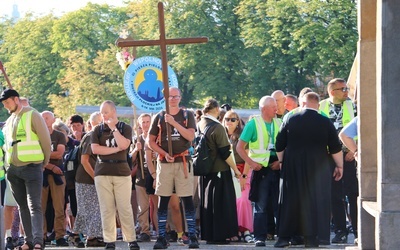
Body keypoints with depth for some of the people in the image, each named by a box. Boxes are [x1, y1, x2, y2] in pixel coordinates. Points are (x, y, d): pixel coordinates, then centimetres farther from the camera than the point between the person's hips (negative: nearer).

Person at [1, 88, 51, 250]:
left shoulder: (32, 116, -5)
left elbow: (46, 141, -4)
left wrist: (44, 163, 3)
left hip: (32, 168, -6)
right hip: (13, 169, 6)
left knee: (34, 206, -12)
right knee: (23, 206, 7)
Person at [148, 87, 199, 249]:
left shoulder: (187, 115, 6)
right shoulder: (159, 117, 9)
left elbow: (191, 136, -8)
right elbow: (151, 141, 9)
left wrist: (174, 123, -17)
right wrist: (164, 153, -6)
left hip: (183, 162, -1)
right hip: (164, 162, 1)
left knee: (187, 200, -3)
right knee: (163, 201, 1)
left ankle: (192, 236, -1)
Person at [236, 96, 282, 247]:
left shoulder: (279, 124, 7)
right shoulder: (253, 124, -2)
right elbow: (240, 147, -2)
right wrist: (251, 163, -11)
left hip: (277, 168, 3)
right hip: (260, 169, -3)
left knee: (280, 204, 4)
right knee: (261, 205, 0)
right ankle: (260, 237, 2)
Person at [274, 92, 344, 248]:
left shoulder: (291, 121, 0)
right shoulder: (325, 123, -3)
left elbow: (279, 146, 6)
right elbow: (335, 148, -1)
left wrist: (281, 161, 21)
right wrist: (339, 166, 11)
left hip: (292, 167, 1)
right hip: (317, 169, -1)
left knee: (289, 201, 6)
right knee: (314, 201, 4)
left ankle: (284, 237, 4)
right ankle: (311, 238, 0)